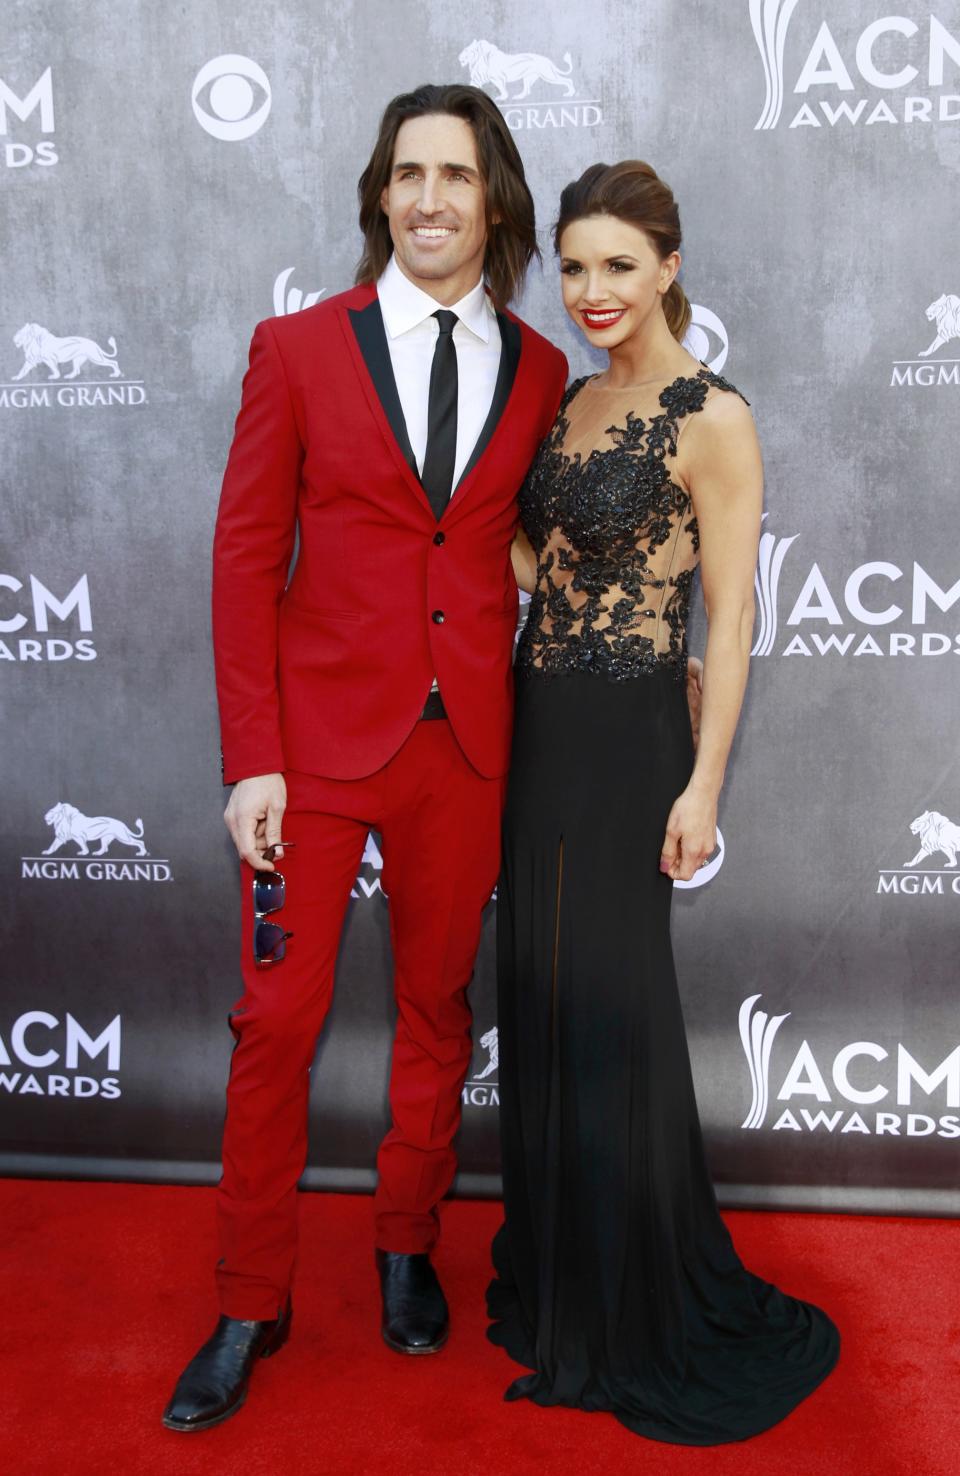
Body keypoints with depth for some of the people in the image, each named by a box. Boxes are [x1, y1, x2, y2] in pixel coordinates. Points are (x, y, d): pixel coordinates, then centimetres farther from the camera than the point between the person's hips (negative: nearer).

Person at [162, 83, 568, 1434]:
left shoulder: (539, 372, 6)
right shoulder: (298, 348, 0)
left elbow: (527, 553, 11)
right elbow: (246, 559, -3)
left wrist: (522, 726, 3)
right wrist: (251, 758, -9)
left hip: (467, 744, 3)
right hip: (322, 731, -2)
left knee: (437, 1009, 14)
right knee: (277, 1022, 3)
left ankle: (407, 1248, 37)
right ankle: (251, 1307, 23)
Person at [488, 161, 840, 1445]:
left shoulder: (712, 418, -10)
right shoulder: (576, 400, 12)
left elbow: (731, 612, -13)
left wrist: (703, 784, -15)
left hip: (625, 736, -7)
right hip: (538, 728, 8)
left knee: (609, 1006, 3)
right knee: (542, 999, 15)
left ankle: (640, 1312, 25)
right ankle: (557, 1274, 36)